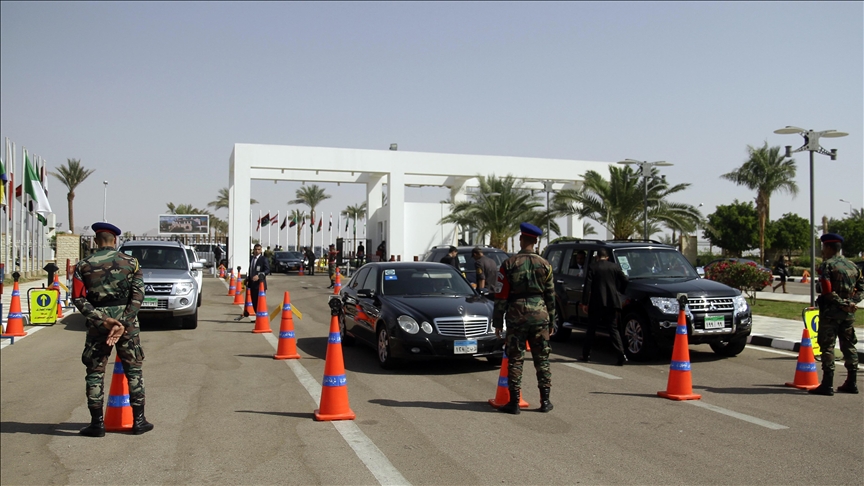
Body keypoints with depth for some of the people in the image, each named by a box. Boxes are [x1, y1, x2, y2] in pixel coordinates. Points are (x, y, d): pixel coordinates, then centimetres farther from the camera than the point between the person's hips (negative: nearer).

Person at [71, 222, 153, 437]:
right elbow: (138, 295, -9)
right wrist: (123, 324, -13)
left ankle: (97, 423, 11)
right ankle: (139, 421, 12)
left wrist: (102, 320, -13)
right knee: (133, 371, 9)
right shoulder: (130, 262, 0)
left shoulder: (83, 266, 1)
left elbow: (79, 298, -8)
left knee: (95, 373, 10)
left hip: (97, 324, 0)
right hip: (127, 322, 0)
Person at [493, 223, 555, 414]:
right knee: (542, 359, 10)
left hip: (516, 316, -2)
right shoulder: (545, 265, 4)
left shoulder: (509, 264, -3)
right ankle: (545, 401, 13)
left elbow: (501, 296, -4)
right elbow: (550, 296, 8)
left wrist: (497, 322, 2)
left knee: (515, 360, 3)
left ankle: (514, 402, 4)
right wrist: (551, 321, 15)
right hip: (540, 314, 2)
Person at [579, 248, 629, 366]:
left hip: (596, 303, -2)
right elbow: (625, 281, 5)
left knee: (591, 329, 11)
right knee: (613, 329, 5)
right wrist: (619, 293, 22)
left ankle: (586, 354, 17)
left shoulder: (592, 267, -3)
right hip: (612, 303, 2)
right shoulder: (615, 267, 5)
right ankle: (621, 355, -7)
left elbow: (587, 285, -8)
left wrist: (584, 303, -7)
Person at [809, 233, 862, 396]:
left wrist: (842, 303, -12)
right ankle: (851, 383, 18)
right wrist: (851, 303, 0)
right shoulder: (852, 266, 13)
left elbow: (827, 291, -19)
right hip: (848, 314, 7)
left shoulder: (827, 265, -9)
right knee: (849, 346, 13)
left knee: (827, 347, -4)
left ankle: (827, 385, -6)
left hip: (830, 312, -7)